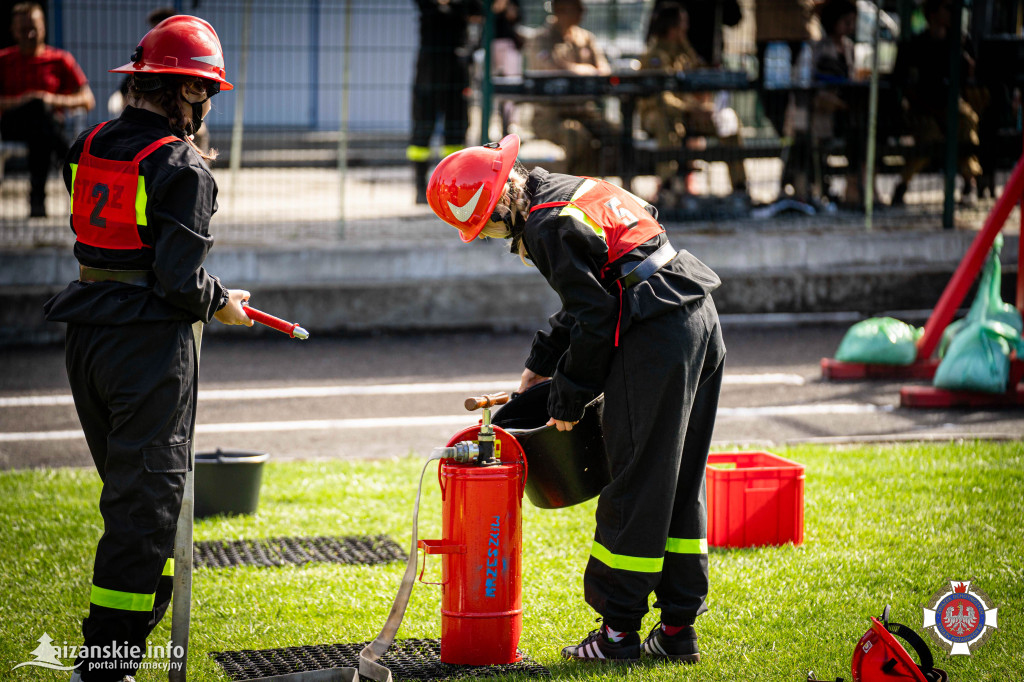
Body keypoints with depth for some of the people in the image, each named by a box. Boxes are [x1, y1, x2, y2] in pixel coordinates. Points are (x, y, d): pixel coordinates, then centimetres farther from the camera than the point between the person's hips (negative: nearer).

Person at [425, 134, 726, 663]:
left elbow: (594, 318, -13)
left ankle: (619, 629, 4)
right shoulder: (570, 191, 18)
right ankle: (678, 628, 17)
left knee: (635, 485, -2)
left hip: (655, 336, -10)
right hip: (699, 321, 10)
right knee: (680, 483, 12)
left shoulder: (549, 226, -12)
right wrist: (542, 365, 25)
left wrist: (567, 399, -3)